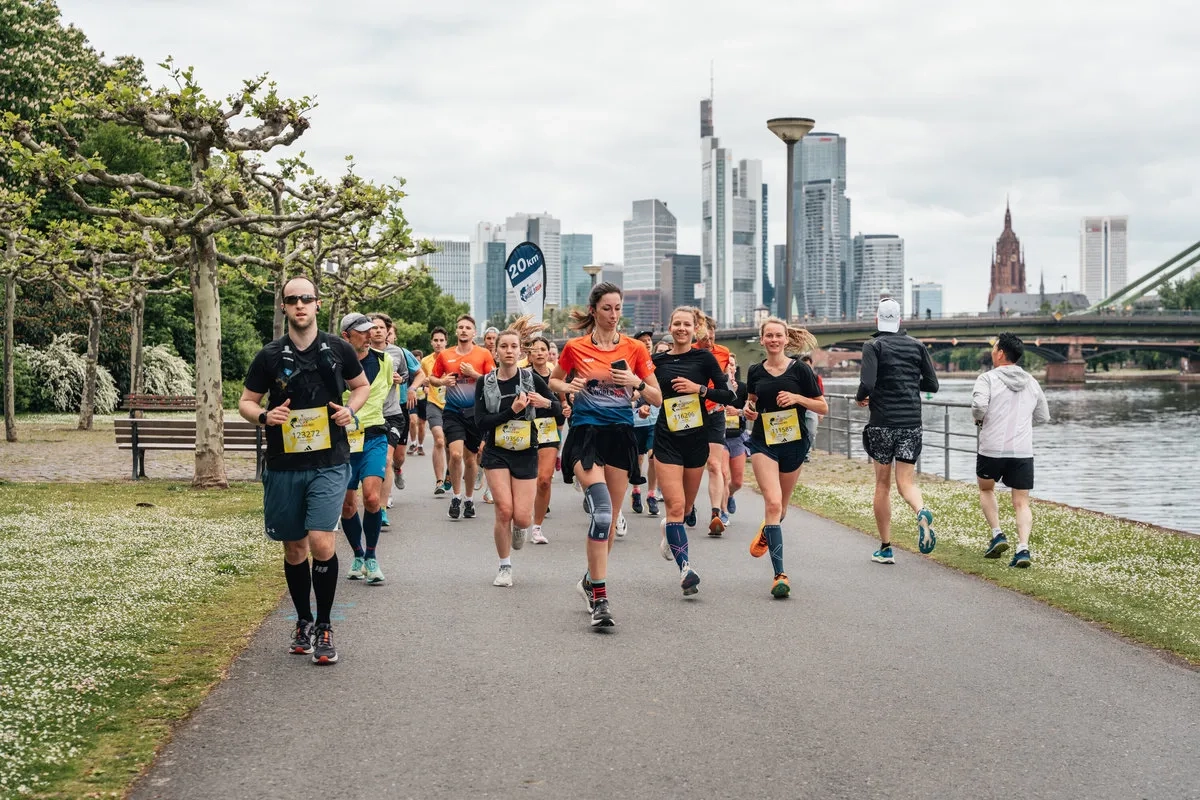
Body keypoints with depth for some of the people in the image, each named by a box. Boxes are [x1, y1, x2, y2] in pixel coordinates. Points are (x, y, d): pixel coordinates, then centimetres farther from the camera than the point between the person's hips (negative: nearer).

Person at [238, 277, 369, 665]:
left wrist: (351, 409, -3)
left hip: (329, 464, -2)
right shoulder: (270, 356, 1)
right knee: (294, 548, 12)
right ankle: (303, 623, 30)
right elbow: (246, 402, 8)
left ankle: (324, 628, 0)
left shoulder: (338, 350, 2)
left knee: (321, 542, -15)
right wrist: (264, 416, -14)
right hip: (283, 467, 2)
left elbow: (362, 385, 18)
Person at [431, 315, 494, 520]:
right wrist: (442, 381, -5)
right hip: (453, 412, 0)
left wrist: (474, 374, -13)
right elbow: (433, 379, 16)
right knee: (456, 453, -16)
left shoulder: (484, 355, 1)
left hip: (475, 412, 0)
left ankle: (469, 499, 24)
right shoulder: (445, 356, 5)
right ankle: (456, 497, 1)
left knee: (470, 458, 8)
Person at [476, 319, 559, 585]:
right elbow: (481, 421, -9)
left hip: (526, 455, 0)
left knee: (522, 517, -7)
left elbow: (558, 409, 3)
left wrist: (545, 402, -19)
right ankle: (505, 566, 7)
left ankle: (519, 528, 33)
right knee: (504, 510, -13)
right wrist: (512, 410, -18)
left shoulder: (531, 379, -3)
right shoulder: (485, 382, -1)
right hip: (496, 453, 0)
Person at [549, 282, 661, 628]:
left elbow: (657, 398, 6)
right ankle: (599, 599, -22)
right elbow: (553, 381, 17)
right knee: (602, 509, -22)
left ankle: (591, 580, 31)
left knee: (610, 517, 8)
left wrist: (637, 383, -12)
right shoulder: (575, 347, 2)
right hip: (585, 433, -3)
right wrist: (568, 387, -4)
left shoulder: (634, 349, 4)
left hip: (620, 435, 3)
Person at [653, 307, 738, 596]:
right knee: (675, 505, -14)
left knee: (685, 505, 14)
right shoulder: (658, 361, 3)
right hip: (666, 439, -1)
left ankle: (668, 529, 48)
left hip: (697, 439, 1)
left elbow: (728, 396, -3)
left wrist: (699, 389, -16)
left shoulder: (704, 358, -1)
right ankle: (684, 567, -16)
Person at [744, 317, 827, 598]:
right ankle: (779, 574, -19)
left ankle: (766, 532, 53)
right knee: (773, 503, -17)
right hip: (763, 443, 0)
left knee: (781, 507, 15)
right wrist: (748, 409, 0)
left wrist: (797, 398, -17)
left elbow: (823, 408, -2)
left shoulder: (800, 369, -5)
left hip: (794, 443, 0)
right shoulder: (755, 372, 3)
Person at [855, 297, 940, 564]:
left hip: (882, 423, -3)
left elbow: (867, 384, -17)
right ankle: (922, 512, -30)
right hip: (912, 422, 3)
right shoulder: (916, 346, 7)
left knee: (883, 484, 9)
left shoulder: (874, 346, -5)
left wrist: (860, 398, 4)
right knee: (906, 482, 5)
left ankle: (885, 548, 11)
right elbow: (932, 384, 8)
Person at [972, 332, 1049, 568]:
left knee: (986, 489, 24)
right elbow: (1043, 417, 20)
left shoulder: (988, 379, -4)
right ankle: (1023, 548, -11)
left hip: (992, 449, -3)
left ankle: (997, 535, 12)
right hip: (1023, 451, 3)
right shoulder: (1031, 383, 12)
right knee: (1021, 502, 5)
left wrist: (979, 418, 1)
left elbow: (979, 406, -20)